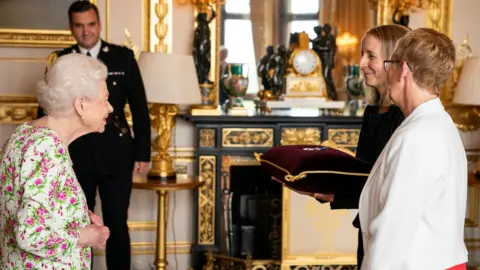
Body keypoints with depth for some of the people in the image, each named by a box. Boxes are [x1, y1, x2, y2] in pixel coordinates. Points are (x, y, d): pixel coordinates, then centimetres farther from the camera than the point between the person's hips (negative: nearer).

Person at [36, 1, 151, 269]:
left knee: (117, 226, 6)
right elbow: (46, 109, 6)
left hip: (116, 155, -1)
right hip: (75, 156, 1)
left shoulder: (123, 57, 0)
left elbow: (140, 108, 2)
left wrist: (143, 153, -2)